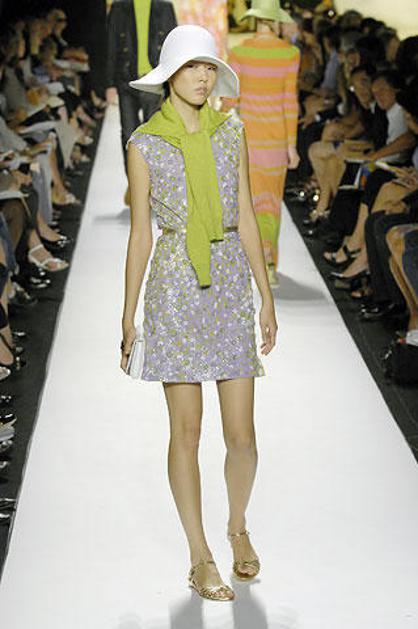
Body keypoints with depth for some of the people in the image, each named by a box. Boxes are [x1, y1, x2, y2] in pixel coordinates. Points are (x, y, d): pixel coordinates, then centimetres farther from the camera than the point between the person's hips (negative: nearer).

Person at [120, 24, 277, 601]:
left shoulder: (231, 133, 6)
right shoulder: (145, 144, -1)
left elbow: (246, 218, 8)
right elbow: (140, 233, 1)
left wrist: (267, 297, 6)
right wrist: (128, 315, 1)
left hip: (231, 285, 2)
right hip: (175, 288, -2)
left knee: (242, 435, 2)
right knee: (187, 432, 1)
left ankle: (238, 526, 30)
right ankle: (200, 559, 14)